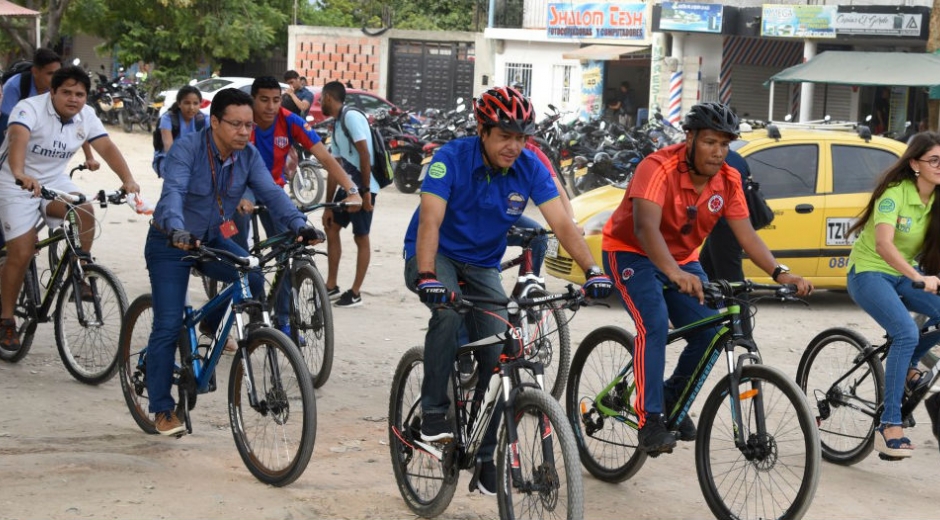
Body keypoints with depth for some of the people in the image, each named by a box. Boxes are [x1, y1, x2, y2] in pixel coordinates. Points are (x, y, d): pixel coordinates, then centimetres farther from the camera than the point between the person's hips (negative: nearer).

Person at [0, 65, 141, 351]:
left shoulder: (86, 117, -5)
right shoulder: (30, 109, -24)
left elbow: (107, 147, -13)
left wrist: (127, 179, -30)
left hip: (55, 181, 5)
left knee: (85, 210, -25)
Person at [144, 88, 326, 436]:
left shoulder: (249, 156, -9)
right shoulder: (187, 149, -24)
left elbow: (271, 192, -20)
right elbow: (173, 191, -38)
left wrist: (299, 224, -38)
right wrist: (177, 229, -58)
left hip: (212, 240, 5)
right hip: (171, 244, -4)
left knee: (252, 276, -23)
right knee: (168, 326, -9)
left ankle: (210, 327, 7)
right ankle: (162, 410, 4)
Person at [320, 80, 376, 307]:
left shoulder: (352, 117, -13)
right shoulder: (336, 126, 15)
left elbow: (365, 154, -20)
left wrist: (366, 192, -22)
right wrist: (328, 206, 17)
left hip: (362, 187, -10)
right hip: (346, 187, 10)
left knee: (361, 239, -1)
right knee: (331, 228, 13)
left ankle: (355, 293, 6)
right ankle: (331, 286, 20)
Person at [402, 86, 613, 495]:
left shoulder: (530, 168, -13)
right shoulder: (452, 158, -23)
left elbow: (562, 224, -18)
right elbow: (430, 220, -33)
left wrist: (592, 271, -33)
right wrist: (427, 276, -48)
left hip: (482, 267, 4)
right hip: (435, 257, -4)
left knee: (498, 355, -8)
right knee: (448, 309, -36)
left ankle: (484, 457, 6)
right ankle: (433, 412, -21)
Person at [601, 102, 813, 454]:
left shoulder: (728, 180, -10)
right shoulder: (659, 168, -29)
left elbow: (746, 234, -13)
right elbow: (646, 227, -41)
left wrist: (779, 273, -30)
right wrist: (675, 274, -57)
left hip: (681, 259, 6)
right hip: (632, 253, -6)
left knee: (710, 331, -9)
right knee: (655, 325, -27)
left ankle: (673, 397, 16)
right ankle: (649, 421, -22)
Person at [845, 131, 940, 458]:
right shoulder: (895, 193, -22)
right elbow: (884, 243, -35)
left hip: (904, 275, 7)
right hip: (869, 272, -7)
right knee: (907, 334, -27)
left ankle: (907, 368, 6)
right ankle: (889, 425, -23)